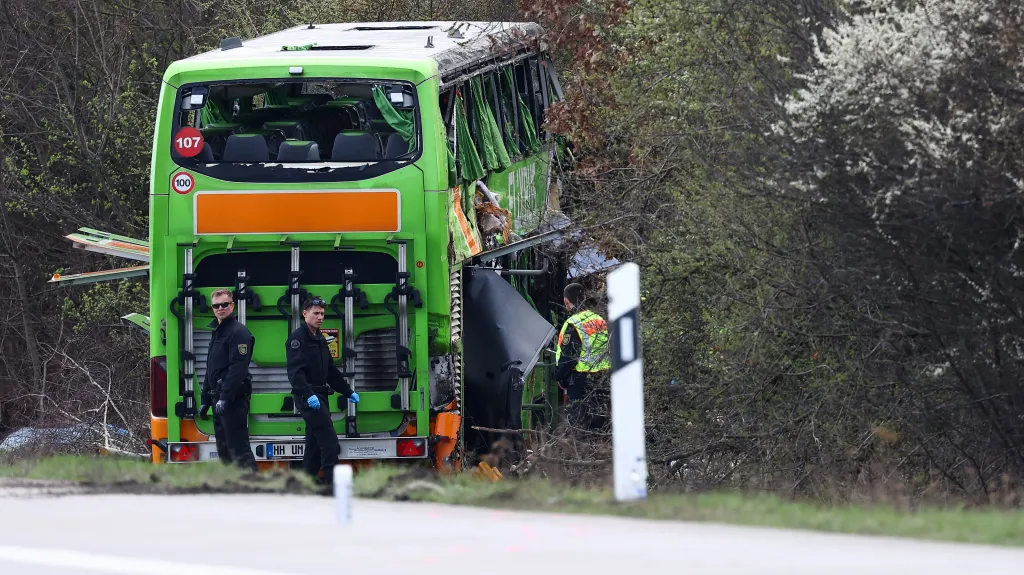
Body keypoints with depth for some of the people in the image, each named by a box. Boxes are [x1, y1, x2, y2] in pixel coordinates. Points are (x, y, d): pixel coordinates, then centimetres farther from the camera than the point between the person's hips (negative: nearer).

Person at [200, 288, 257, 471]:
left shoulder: (238, 332, -11)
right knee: (224, 449, 12)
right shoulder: (217, 332, 20)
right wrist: (206, 400, 22)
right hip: (219, 400, 10)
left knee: (238, 448, -15)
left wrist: (225, 398, -26)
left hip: (234, 400, -10)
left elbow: (238, 368, -21)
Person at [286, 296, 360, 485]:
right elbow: (295, 371, -21)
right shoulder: (298, 338, -9)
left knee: (314, 446, 10)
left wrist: (348, 392, 21)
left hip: (320, 397, 9)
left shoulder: (320, 339, 19)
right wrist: (308, 394, -32)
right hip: (308, 397, -9)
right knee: (330, 443, -15)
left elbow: (331, 371, 26)